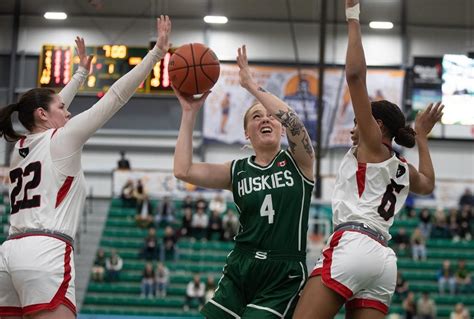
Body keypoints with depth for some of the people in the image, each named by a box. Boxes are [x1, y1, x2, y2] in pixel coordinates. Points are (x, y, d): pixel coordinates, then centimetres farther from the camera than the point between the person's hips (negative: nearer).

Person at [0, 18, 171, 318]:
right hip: (46, 252, -8)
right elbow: (116, 96, 2)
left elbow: (52, 105, 39)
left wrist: (82, 71, 50)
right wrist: (157, 52, 5)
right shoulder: (61, 139, 2)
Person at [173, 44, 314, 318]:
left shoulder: (298, 161, 0)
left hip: (283, 277, -4)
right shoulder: (237, 171, 8)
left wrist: (251, 84, -17)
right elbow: (183, 170, -3)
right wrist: (190, 113, -1)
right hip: (240, 271, 4)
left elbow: (292, 120, -21)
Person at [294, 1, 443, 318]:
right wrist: (421, 137, 51)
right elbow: (428, 184, 52)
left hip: (352, 245, -8)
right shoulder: (404, 169, 25)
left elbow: (355, 75, -3)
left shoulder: (374, 145, 7)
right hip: (384, 258, 8)